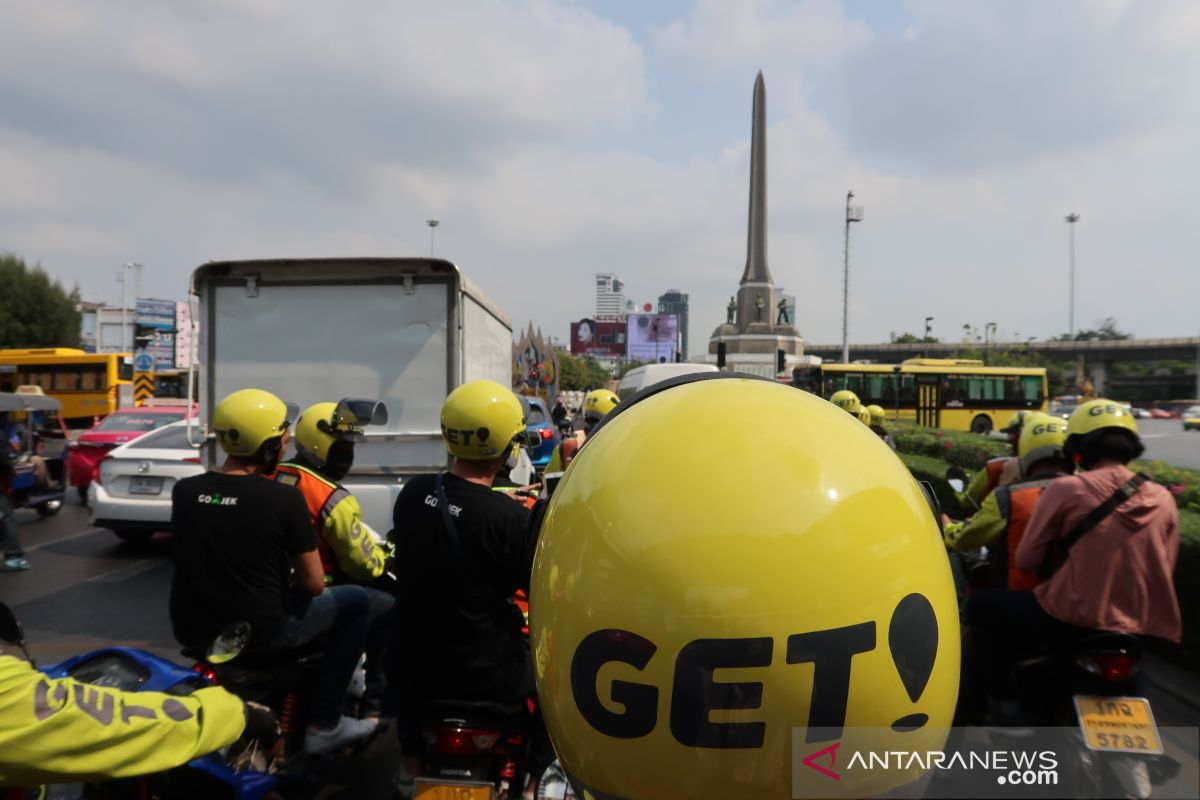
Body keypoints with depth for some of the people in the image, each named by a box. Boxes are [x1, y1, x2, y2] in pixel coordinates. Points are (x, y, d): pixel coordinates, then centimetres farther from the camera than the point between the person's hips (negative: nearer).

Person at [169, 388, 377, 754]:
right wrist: (288, 594, 11)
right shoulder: (285, 498, -17)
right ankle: (324, 724, 12)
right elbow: (313, 584, -12)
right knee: (357, 602, 11)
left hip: (191, 628, 6)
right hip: (261, 632, -6)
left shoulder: (184, 491, -2)